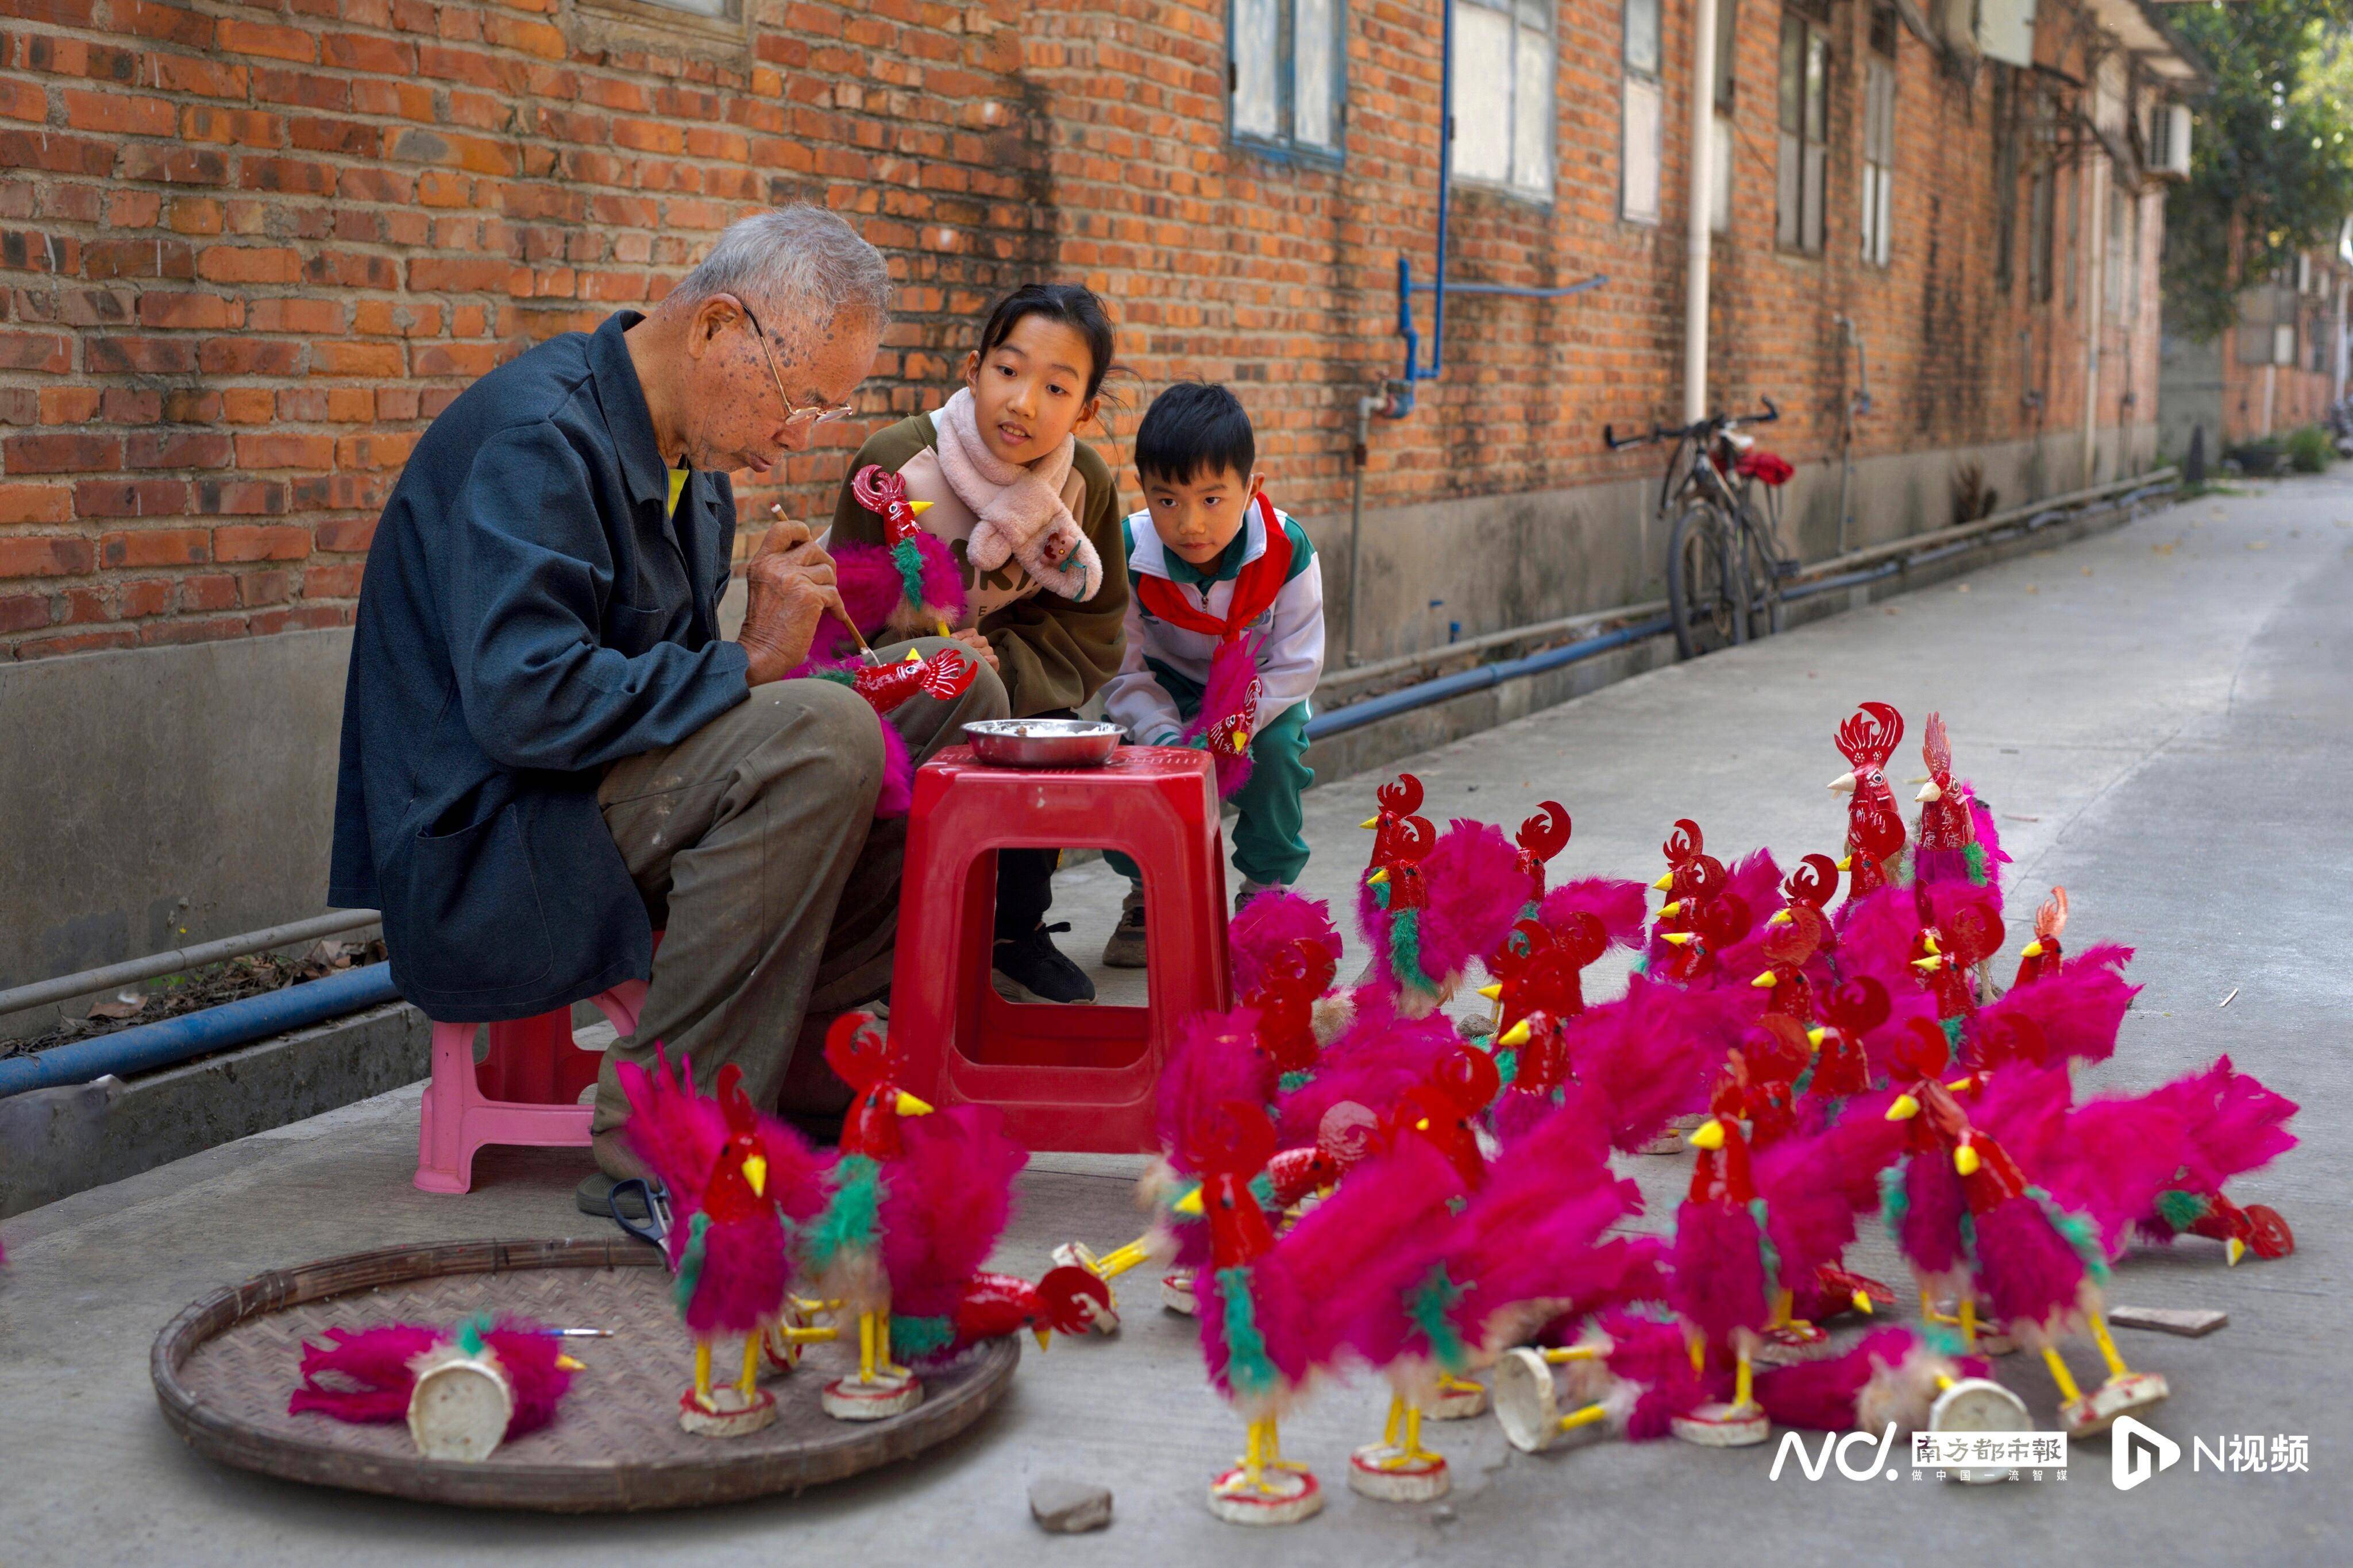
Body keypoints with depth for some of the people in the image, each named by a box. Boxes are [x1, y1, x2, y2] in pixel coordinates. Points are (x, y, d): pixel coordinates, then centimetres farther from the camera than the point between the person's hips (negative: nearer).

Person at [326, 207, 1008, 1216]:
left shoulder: (695, 456, 13)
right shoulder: (539, 433, -19)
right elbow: (524, 700, -30)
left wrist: (765, 631, -3)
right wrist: (744, 662, -21)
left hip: (624, 807, 10)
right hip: (483, 848, -10)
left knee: (954, 697, 5)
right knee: (824, 736, -32)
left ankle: (807, 1069, 2)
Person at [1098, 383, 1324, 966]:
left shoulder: (1288, 551, -30)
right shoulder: (1127, 554, -28)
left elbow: (1296, 666, -22)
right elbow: (1123, 669, -18)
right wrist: (1163, 734, -36)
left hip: (1263, 692, 0)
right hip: (1166, 687, 0)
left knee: (1275, 748, -28)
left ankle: (1266, 891, -3)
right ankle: (1147, 894, -2)